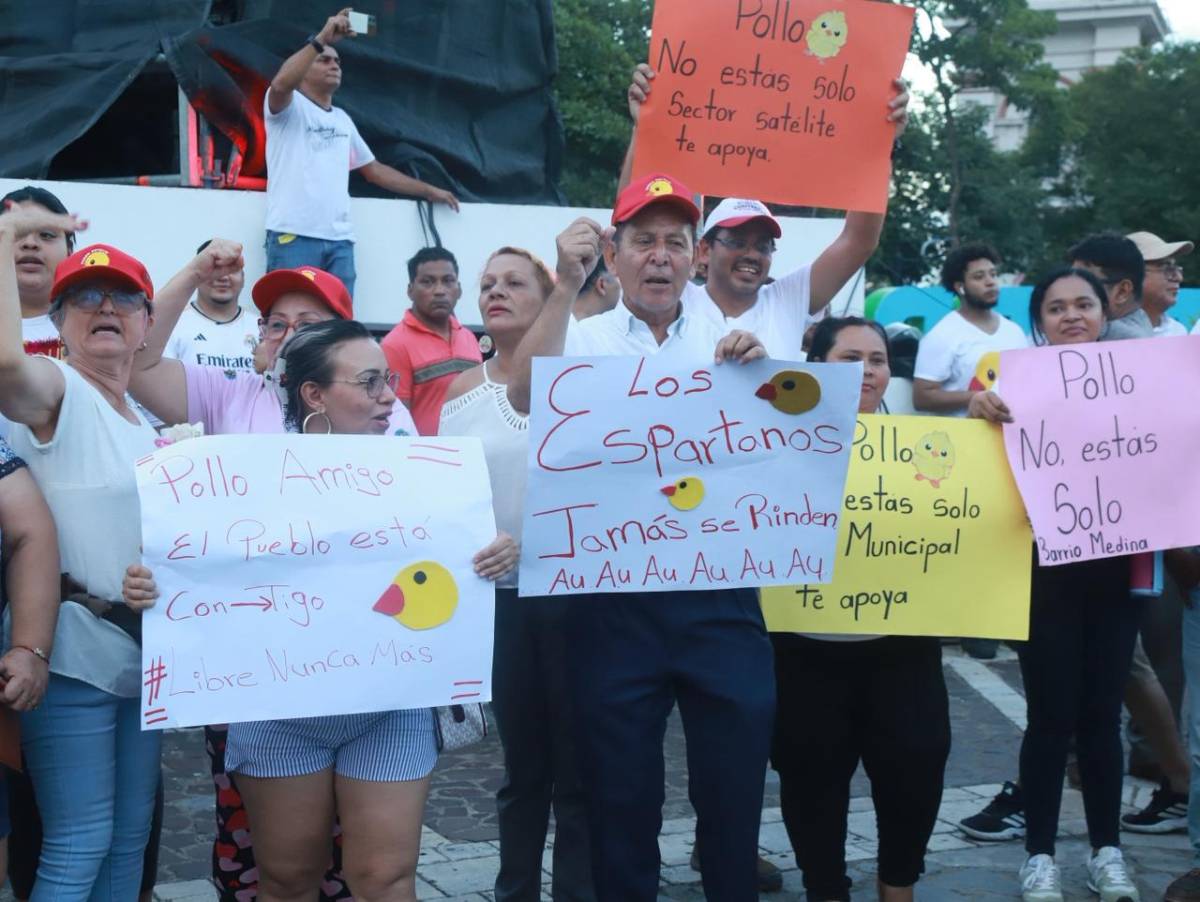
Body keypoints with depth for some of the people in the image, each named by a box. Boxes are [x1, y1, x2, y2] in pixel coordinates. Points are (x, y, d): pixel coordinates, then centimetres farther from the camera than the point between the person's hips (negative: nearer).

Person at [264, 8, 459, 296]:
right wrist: (322, 39, -20)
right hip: (294, 236, -6)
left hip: (339, 240, 6)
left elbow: (373, 169, 31)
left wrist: (428, 191, 32)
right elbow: (281, 84, -20)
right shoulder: (290, 106, 4)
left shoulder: (342, 119, 25)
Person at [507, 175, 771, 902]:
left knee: (735, 777, 10)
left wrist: (761, 370, -19)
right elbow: (526, 397, -15)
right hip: (614, 596, -1)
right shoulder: (585, 338, 4)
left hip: (719, 591, 1)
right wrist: (566, 288, -21)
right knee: (620, 787, 11)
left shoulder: (729, 340, 8)